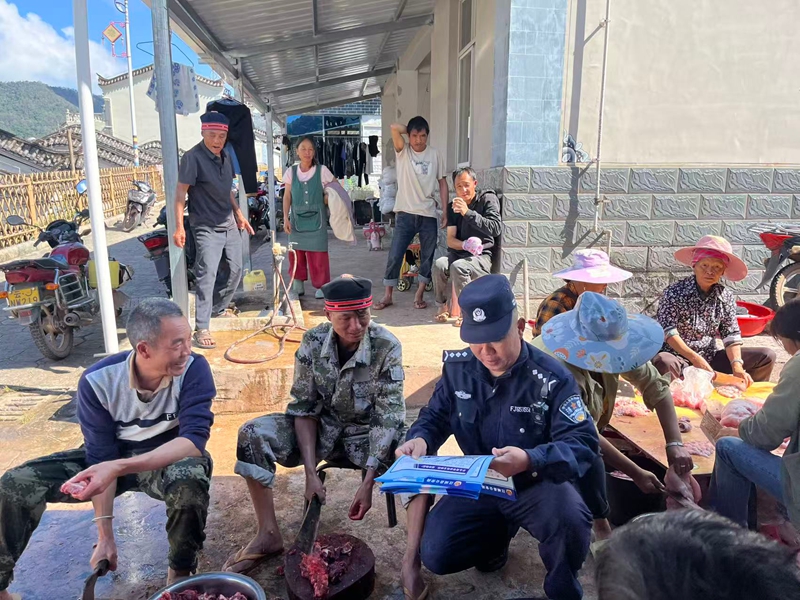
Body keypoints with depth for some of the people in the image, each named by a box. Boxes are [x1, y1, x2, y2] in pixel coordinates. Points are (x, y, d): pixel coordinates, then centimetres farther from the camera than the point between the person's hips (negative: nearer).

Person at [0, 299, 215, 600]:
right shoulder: (98, 381, -21)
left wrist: (119, 467, -44)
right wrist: (105, 536, -17)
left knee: (190, 480, -38)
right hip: (111, 456, 3)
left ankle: (180, 576, -11)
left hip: (170, 456, -2)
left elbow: (194, 440, -33)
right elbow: (101, 457, -15)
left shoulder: (194, 369, -26)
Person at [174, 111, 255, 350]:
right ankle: (201, 329, -7)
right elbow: (181, 192, -15)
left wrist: (239, 214, 20)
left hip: (230, 225, 8)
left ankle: (219, 308, 36)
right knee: (206, 275, -13)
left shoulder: (225, 157, 9)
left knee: (235, 271, 14)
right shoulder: (193, 157, -14)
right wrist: (179, 227, -20)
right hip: (207, 229, -8)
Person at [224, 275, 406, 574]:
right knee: (252, 435, -18)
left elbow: (388, 418, -23)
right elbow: (304, 408, -10)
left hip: (367, 432, -2)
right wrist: (310, 473, -19)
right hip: (321, 427, 3)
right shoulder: (313, 342, -14)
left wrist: (368, 483, -30)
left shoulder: (386, 346, -22)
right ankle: (268, 536, -6)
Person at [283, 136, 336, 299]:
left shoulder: (322, 170, -2)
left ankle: (321, 286, 10)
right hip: (297, 218, 2)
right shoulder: (291, 172, 4)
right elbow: (287, 197, 5)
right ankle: (298, 285, 15)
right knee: (296, 252, 3)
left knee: (318, 254, 0)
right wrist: (286, 218, -3)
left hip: (316, 218, -2)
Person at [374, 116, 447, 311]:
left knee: (427, 257, 7)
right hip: (405, 214, -1)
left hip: (428, 215, 2)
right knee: (395, 256, -1)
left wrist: (445, 211, 2)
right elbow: (395, 127, -17)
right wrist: (410, 129, 1)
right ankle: (387, 295, 12)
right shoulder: (403, 151, -1)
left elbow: (442, 183, 7)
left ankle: (419, 294, 21)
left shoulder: (435, 154, 3)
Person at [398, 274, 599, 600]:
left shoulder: (552, 377, -20)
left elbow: (583, 445, -24)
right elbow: (435, 417, 4)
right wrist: (420, 439, -21)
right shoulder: (458, 368, -7)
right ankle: (497, 531, 21)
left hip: (537, 485, -3)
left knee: (570, 517, -35)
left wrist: (530, 460, -44)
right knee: (435, 556, -12)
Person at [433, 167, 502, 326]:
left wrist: (468, 212, -25)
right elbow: (450, 240, 2)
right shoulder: (453, 207, 9)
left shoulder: (488, 199, -3)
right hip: (458, 253, 4)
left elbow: (496, 228, -19)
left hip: (481, 256, -4)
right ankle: (442, 306, -8)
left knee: (458, 266, -34)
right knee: (439, 264, -29)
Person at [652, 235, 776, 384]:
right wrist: (695, 358, -27)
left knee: (766, 356, -3)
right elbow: (668, 331, -17)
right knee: (664, 362, -40)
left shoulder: (726, 296, 3)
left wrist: (737, 366, -17)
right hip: (678, 357, -5)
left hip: (710, 359, 5)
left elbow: (731, 335, 0)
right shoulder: (675, 292, -11)